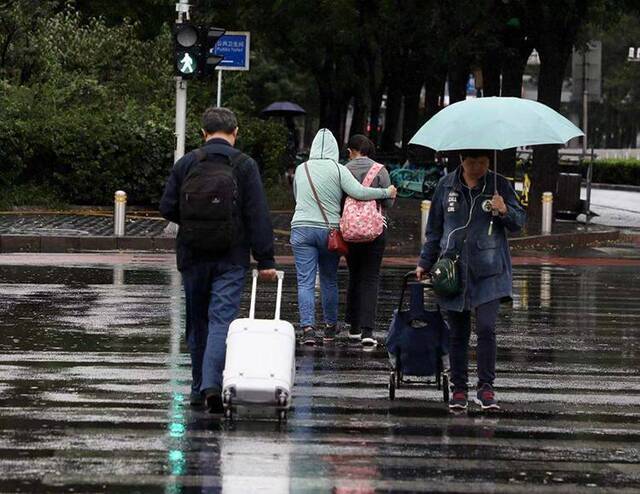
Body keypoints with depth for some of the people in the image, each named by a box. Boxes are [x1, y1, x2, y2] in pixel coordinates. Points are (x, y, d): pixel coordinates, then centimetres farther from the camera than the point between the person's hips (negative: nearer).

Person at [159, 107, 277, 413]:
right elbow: (258, 216, -8)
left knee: (197, 322, 14)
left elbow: (167, 208, 1)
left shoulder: (185, 164, 1)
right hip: (231, 259, -2)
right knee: (222, 319, -6)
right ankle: (212, 384, -24)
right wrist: (265, 260, -5)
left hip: (192, 257, 2)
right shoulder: (244, 166, -5)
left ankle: (199, 388, 21)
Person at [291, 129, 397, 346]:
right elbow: (359, 192, -14)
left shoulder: (301, 169, 6)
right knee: (329, 280, 14)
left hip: (301, 229, 1)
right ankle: (330, 326, 25)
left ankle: (308, 327, -15)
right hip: (330, 229, -1)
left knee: (305, 281, -2)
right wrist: (386, 193, -2)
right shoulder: (338, 170, -5)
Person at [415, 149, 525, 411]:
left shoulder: (499, 185, 3)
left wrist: (505, 211, -16)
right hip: (453, 270, 2)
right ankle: (459, 389, 14)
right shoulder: (447, 186, 8)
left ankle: (486, 388, -5)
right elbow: (434, 228, 16)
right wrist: (425, 263, 17)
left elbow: (519, 221, 5)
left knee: (486, 328, -13)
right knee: (457, 333, 5)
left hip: (488, 271, -2)